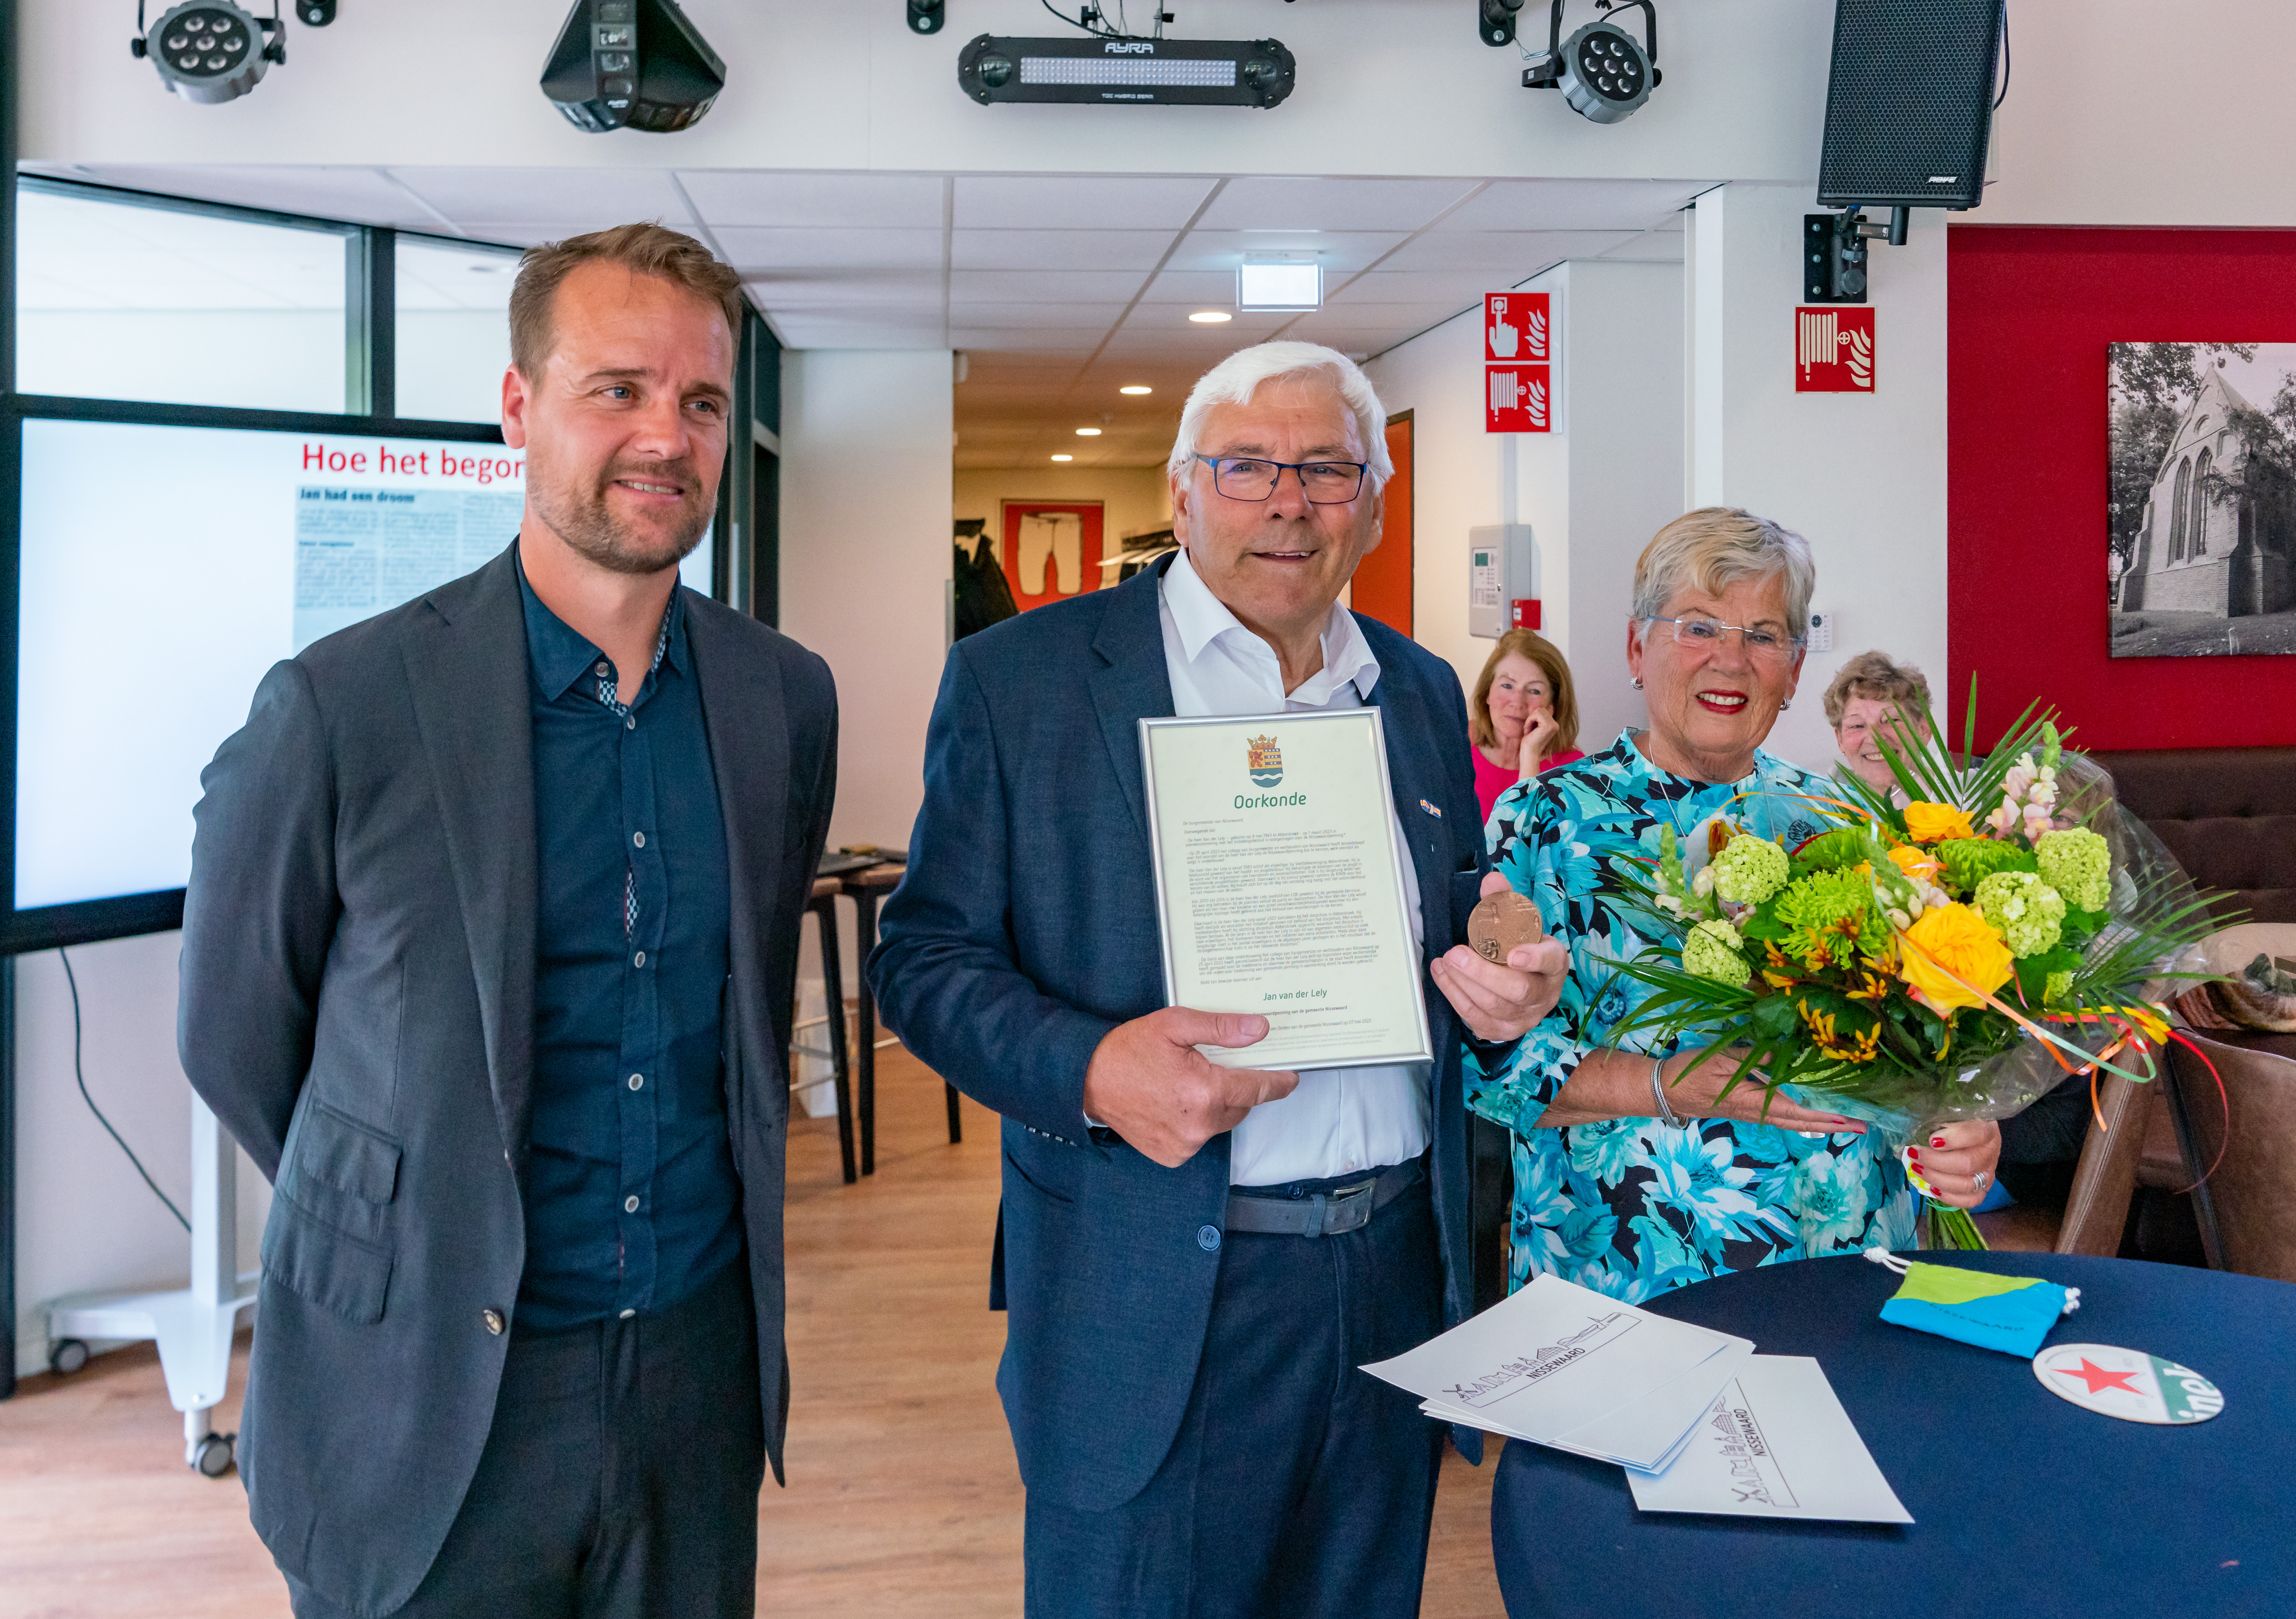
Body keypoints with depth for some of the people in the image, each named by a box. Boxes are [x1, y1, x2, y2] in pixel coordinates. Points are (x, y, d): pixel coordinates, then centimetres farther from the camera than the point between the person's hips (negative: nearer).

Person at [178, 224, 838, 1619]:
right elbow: (234, 1036, -2)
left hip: (704, 1357, 4)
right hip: (427, 1388, -3)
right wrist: (406, 1225, 7)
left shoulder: (788, 697, -1)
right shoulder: (342, 706, -14)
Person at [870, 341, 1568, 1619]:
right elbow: (926, 955, -6)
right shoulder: (1020, 679, -6)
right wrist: (1091, 1067, -24)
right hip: (1154, 1306, -4)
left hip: (1400, 1273, 5)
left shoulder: (1424, 690, 9)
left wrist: (1497, 979, -5)